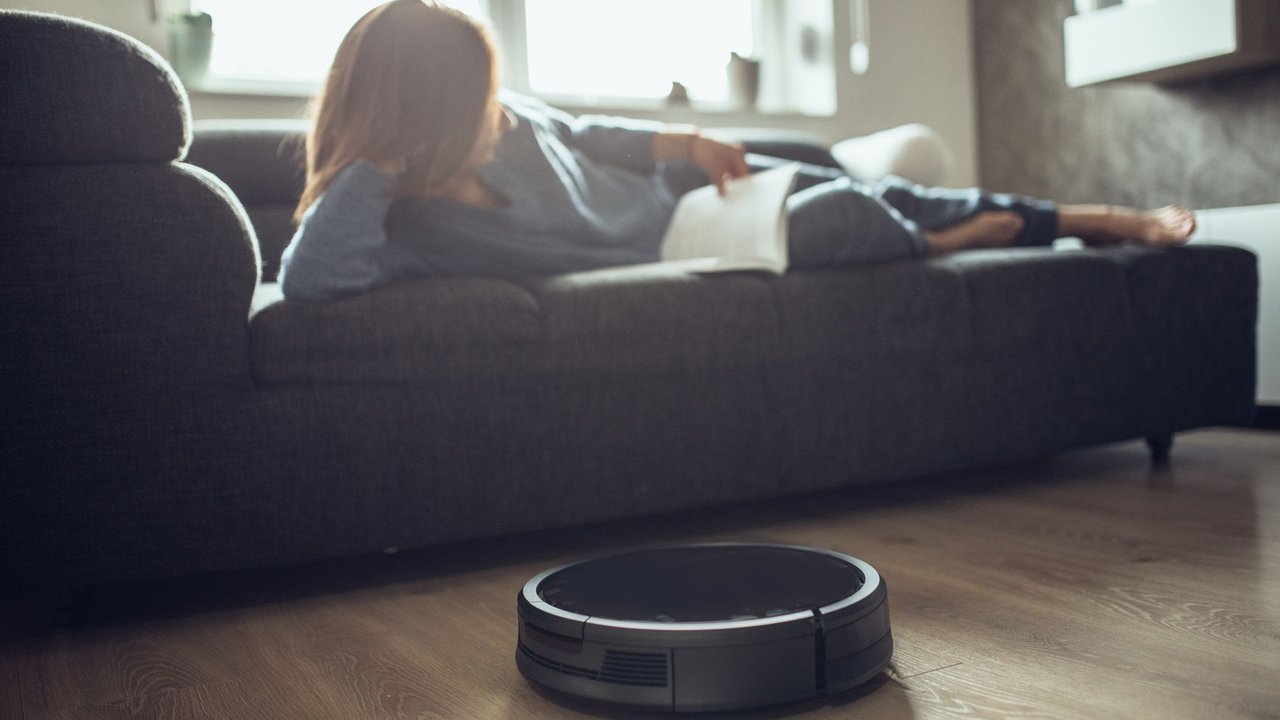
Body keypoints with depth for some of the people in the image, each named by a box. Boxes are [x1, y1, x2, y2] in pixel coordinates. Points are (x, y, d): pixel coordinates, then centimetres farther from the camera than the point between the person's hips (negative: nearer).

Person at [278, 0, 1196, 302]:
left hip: (677, 196, 6)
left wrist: (683, 141, -5)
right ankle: (938, 246, 21)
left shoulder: (493, 114, -9)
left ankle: (1087, 217, 20)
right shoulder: (395, 216, -25)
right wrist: (378, 161, -37)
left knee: (863, 192, 1)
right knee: (850, 223, -16)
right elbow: (308, 278, -46)